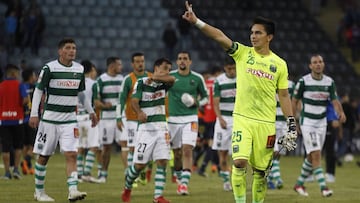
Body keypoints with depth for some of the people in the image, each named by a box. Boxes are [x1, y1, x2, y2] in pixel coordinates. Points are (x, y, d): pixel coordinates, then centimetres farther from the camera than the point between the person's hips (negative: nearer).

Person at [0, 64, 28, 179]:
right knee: (18, 146, 14)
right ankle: (16, 169, 5)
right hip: (17, 119, -1)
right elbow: (26, 100, -17)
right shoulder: (19, 85, -5)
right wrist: (22, 105, 4)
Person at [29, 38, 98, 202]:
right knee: (44, 156, 5)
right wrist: (34, 114, -11)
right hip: (50, 118, -3)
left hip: (70, 119, 3)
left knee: (71, 154, -11)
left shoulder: (79, 69, 7)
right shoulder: (49, 68, -8)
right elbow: (38, 90, -5)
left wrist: (91, 111, 21)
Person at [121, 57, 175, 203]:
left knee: (162, 161, -7)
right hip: (146, 127, -4)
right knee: (140, 164, -2)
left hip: (161, 127, 4)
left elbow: (172, 79, -15)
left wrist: (154, 78, -29)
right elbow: (134, 101, -16)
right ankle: (127, 189, 24)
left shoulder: (163, 84, 7)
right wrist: (139, 112, -36)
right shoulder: (141, 83, -3)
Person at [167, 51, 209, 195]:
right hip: (173, 118, 1)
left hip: (190, 119, -1)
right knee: (177, 153, 8)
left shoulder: (197, 78, 3)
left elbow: (205, 97, 13)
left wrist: (197, 103, -6)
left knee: (187, 150, -15)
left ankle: (185, 183, -19)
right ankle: (179, 179, 29)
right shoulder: (170, 76, 2)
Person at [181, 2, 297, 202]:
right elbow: (220, 36, -10)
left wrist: (292, 125, 3)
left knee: (260, 170, 5)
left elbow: (284, 95, 8)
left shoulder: (279, 64, 5)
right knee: (240, 162, -17)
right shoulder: (242, 53, 2)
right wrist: (196, 21, -23)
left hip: (266, 123, 1)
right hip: (242, 118, -1)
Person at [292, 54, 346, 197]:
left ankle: (299, 184, 29)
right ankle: (323, 187, -16)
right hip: (307, 122, -5)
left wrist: (341, 113, -26)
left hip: (321, 122, 5)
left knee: (312, 157, 12)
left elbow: (335, 100, -5)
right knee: (316, 155, -14)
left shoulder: (329, 82, 2)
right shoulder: (303, 81, -9)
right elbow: (294, 101, -1)